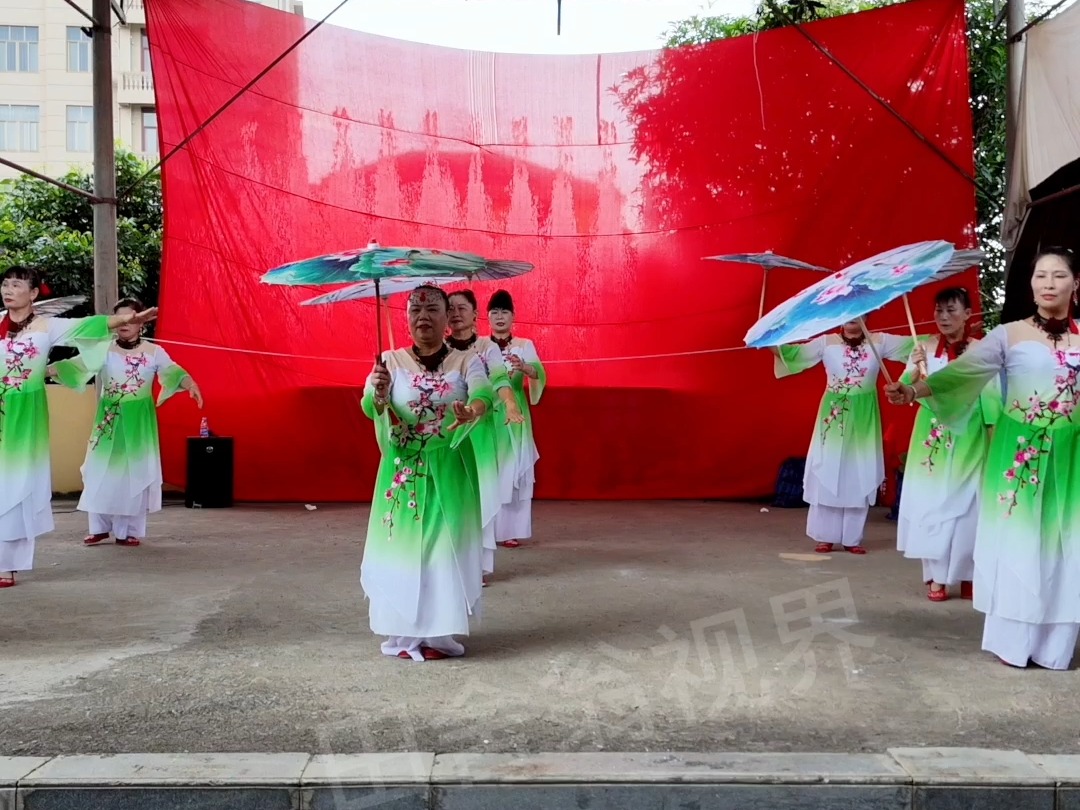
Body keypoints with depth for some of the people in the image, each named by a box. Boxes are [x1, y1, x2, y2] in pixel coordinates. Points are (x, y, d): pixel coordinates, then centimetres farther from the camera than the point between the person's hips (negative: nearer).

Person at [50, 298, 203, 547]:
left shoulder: (153, 352, -1)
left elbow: (173, 371, -12)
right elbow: (78, 365, -10)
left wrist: (191, 385, -34)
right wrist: (45, 370, -27)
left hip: (138, 421, -1)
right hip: (108, 419, 1)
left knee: (135, 473, 1)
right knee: (102, 472, 2)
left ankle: (129, 530, 10)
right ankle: (100, 527, 15)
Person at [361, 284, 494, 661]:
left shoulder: (466, 361, 0)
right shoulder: (390, 361, 1)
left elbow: (484, 392, -20)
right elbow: (369, 406, -14)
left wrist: (473, 410, -44)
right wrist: (377, 394, -38)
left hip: (448, 472, 0)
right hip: (402, 472, 0)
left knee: (446, 549, 2)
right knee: (401, 548, 1)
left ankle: (440, 633, 14)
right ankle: (403, 634, 11)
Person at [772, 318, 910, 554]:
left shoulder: (879, 342, 3)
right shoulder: (827, 342, -1)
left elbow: (913, 344, -2)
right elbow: (796, 353, -12)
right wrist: (771, 344, -29)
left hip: (864, 419, 1)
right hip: (833, 415, -1)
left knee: (859, 477, 4)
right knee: (827, 474, 1)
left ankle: (853, 538, 12)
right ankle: (825, 536, 8)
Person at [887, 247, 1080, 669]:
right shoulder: (1010, 334, -1)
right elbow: (961, 372, -10)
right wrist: (914, 390, -23)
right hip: (1019, 452, -2)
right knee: (1017, 543, 1)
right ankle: (1013, 641, 13)